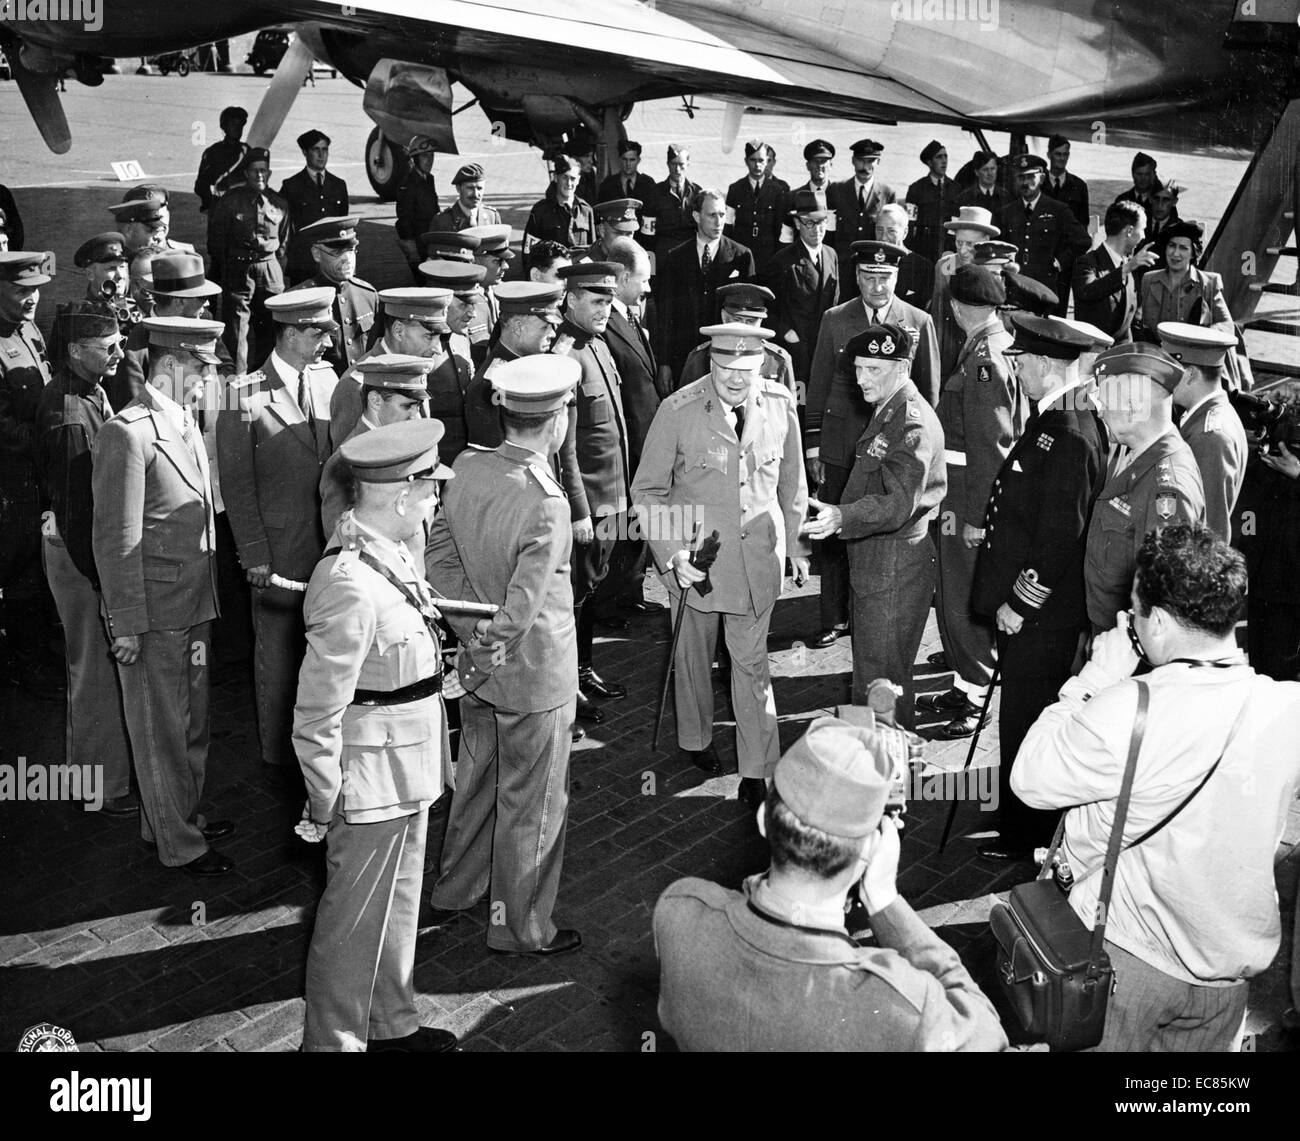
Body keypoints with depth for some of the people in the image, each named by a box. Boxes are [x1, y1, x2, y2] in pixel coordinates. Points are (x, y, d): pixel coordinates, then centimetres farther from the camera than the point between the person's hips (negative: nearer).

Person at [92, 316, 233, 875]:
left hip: (192, 609, 9)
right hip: (154, 618, -8)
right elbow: (115, 540, -19)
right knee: (163, 733, 7)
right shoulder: (127, 433, -18)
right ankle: (178, 844, 20)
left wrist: (206, 604, 15)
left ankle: (182, 816, 38)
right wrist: (127, 624, -18)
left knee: (192, 724, 21)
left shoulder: (186, 426, 11)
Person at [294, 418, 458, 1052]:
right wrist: (325, 805, -17)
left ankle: (392, 1024, 43)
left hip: (407, 769, 9)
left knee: (398, 905, 24)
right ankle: (333, 1040, 30)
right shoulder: (351, 586, -29)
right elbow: (317, 715, -24)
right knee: (355, 922, 10)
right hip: (372, 783, -9)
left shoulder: (390, 554, 0)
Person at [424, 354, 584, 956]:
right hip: (534, 677, -7)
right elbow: (521, 609, -28)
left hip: (478, 672, 7)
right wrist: (490, 647, -10)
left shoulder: (467, 469, -6)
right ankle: (522, 926, 29)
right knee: (530, 805, 11)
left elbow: (438, 557, 1)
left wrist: (473, 629, -1)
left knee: (475, 783, 26)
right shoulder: (546, 507, -29)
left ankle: (453, 892, 44)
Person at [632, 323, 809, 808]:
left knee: (751, 662, 5)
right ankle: (695, 740, 40)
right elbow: (648, 490, -6)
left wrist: (797, 545, 13)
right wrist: (670, 554, -15)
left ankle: (757, 774, 15)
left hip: (759, 554, 1)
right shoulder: (678, 410, -14)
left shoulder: (780, 405, -4)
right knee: (694, 653, 16)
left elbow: (792, 483, 10)